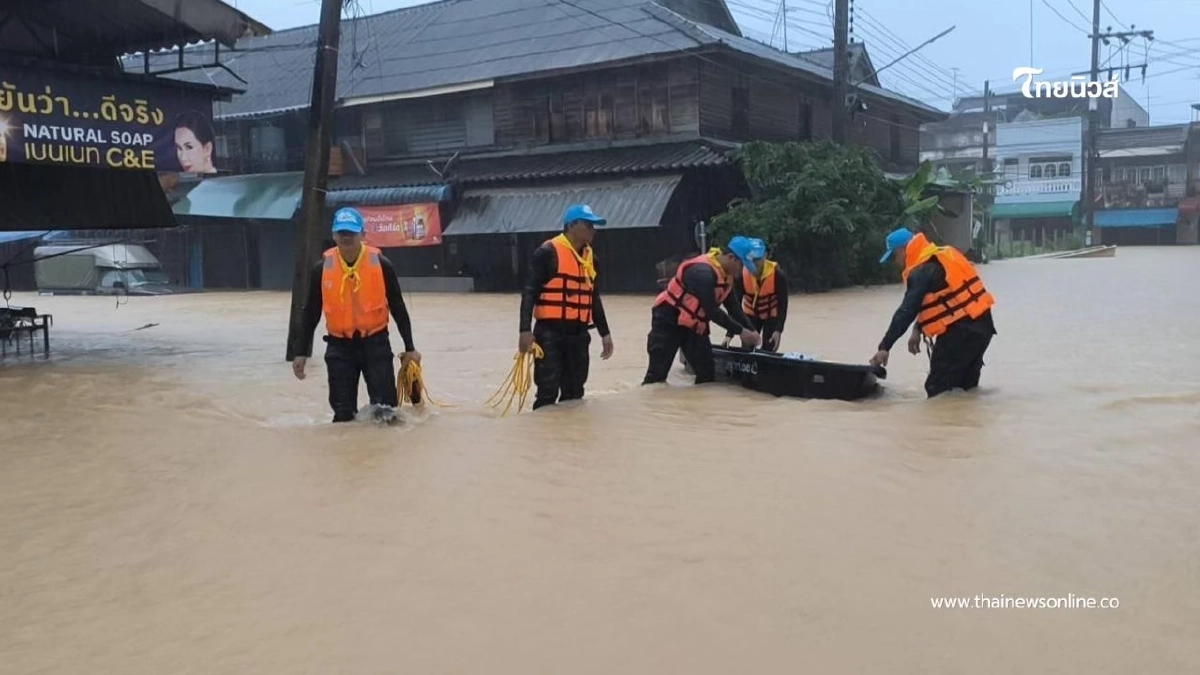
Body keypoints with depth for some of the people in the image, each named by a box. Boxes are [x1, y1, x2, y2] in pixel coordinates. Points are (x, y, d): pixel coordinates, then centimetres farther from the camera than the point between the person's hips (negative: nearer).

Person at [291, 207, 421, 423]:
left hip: (375, 342, -1)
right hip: (339, 346, 2)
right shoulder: (322, 268, -4)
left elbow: (398, 308, 0)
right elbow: (311, 313, 5)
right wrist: (301, 352, 4)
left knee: (385, 404, -5)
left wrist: (409, 347, 1)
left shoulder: (380, 265, -8)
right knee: (343, 410, 6)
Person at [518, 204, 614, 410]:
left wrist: (604, 333, 21)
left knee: (574, 393, 13)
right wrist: (525, 329, -21)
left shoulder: (590, 257, 13)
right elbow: (530, 292, -13)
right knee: (548, 393, -7)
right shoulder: (548, 252, -10)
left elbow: (594, 297, 21)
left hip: (578, 333, 7)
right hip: (550, 332, -7)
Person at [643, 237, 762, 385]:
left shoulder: (726, 274, 2)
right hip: (669, 320, -9)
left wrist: (749, 330, -4)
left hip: (694, 324, 9)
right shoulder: (703, 272, -28)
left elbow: (733, 306, 8)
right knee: (656, 376, -10)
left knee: (707, 374, 6)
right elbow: (712, 311, -28)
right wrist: (740, 331, -21)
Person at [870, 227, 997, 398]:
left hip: (961, 331, -10)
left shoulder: (922, 271, -14)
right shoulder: (942, 257, 16)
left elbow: (907, 311, -20)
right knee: (966, 385, 19)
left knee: (938, 389, -6)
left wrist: (885, 347, -20)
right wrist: (918, 330, 12)